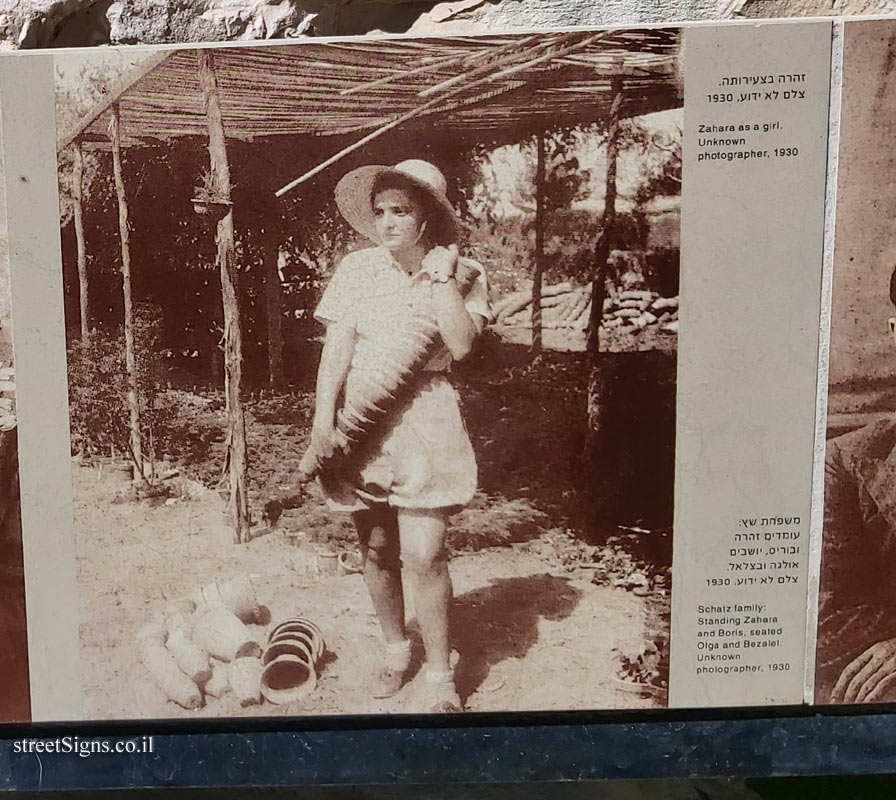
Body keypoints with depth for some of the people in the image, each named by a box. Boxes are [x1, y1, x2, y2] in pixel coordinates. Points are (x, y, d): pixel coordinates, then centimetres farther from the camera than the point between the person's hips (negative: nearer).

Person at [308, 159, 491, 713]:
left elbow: (461, 344, -15)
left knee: (423, 555, -8)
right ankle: (397, 650, 34)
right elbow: (337, 346, 0)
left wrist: (441, 276, -12)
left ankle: (441, 676, 12)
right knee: (377, 550, 11)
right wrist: (323, 420, -8)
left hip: (425, 424, -2)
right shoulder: (359, 269, 4)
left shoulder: (463, 274, -1)